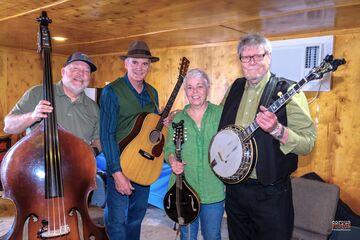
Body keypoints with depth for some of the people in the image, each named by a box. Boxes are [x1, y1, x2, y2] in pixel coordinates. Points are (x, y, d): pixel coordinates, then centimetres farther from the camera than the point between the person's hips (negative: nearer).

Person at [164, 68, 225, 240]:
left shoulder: (220, 114, -3)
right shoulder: (177, 118, 3)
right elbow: (169, 148, 7)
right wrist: (172, 160, -13)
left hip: (214, 189, -1)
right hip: (184, 187, 2)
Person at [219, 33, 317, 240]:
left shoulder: (288, 92, -12)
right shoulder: (235, 87, 5)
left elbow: (308, 144, -17)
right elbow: (219, 120, 20)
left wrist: (277, 129, -33)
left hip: (270, 193, -5)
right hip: (233, 187, 5)